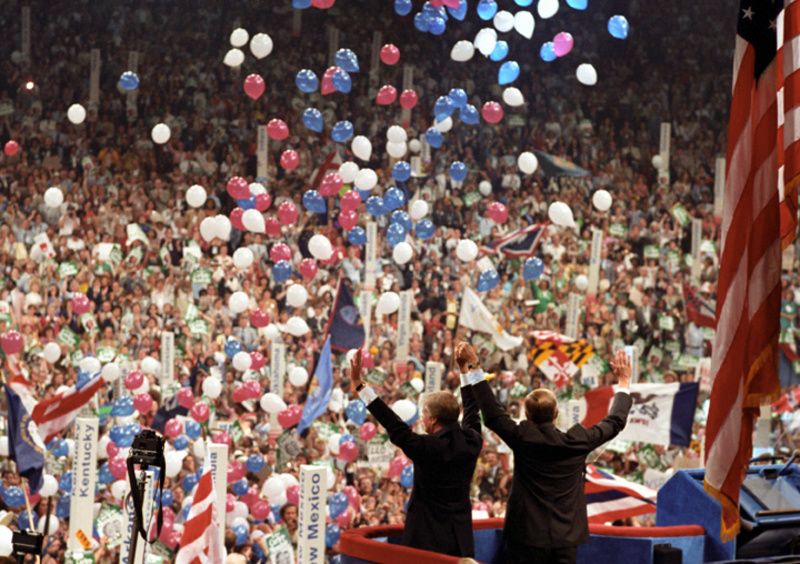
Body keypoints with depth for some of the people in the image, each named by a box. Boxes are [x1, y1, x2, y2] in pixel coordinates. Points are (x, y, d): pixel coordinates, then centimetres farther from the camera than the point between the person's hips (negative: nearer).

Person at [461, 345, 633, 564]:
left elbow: (493, 414, 5)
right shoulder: (577, 441, -4)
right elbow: (615, 422, 10)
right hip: (566, 538, 2)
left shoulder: (523, 439, -8)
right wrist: (624, 381, 23)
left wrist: (474, 371, 11)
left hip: (527, 537, -2)